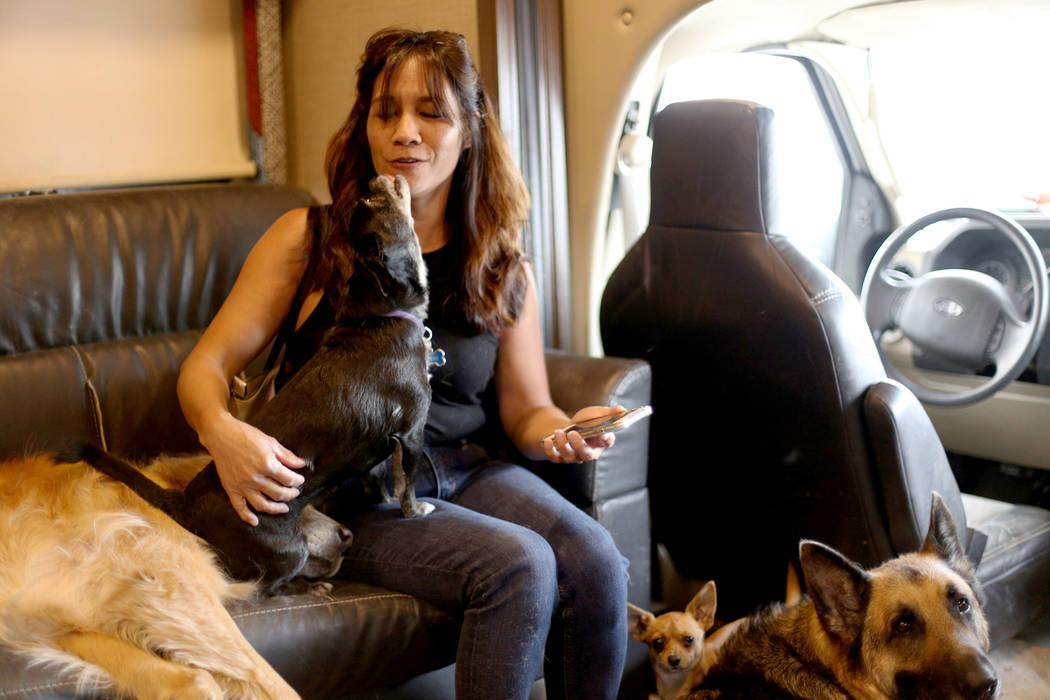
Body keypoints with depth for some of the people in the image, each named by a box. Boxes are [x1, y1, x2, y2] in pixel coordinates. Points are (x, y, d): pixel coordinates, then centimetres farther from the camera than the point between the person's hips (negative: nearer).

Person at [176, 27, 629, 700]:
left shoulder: (502, 266, 6)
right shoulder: (307, 238, -1)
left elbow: (525, 407, 12)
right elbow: (207, 365, -2)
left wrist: (563, 430, -13)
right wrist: (223, 431, -25)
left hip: (468, 469, 3)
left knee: (596, 561, -24)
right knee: (518, 564, -28)